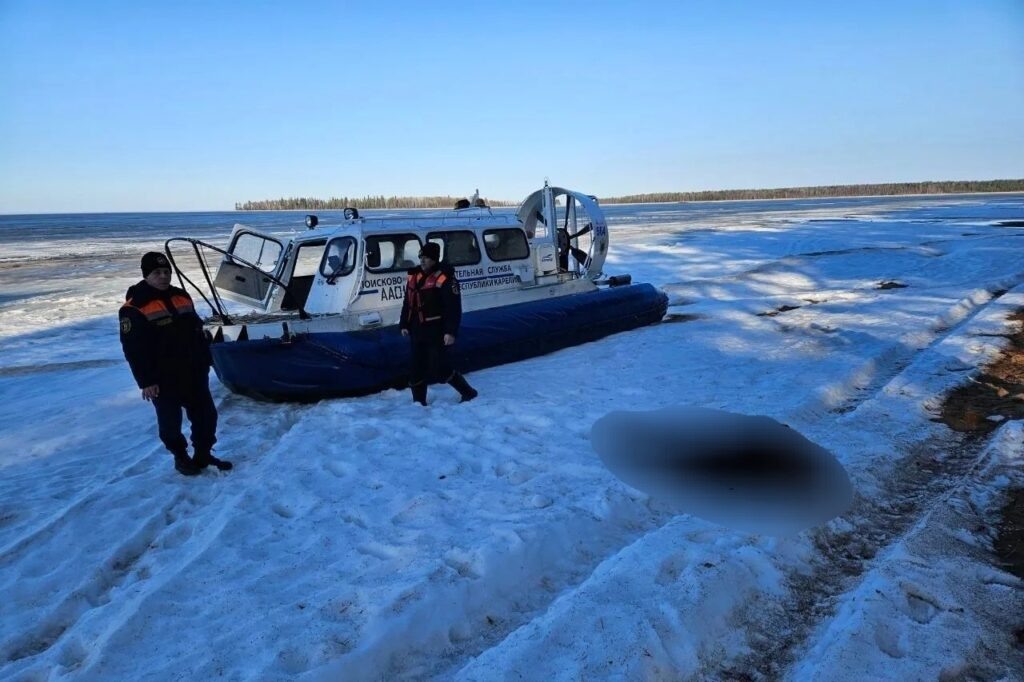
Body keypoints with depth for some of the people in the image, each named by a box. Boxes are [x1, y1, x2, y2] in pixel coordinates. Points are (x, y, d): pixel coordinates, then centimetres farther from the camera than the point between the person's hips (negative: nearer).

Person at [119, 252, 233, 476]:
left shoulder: (182, 297, 9)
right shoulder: (134, 307, -12)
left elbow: (198, 332, 16)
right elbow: (133, 349, -13)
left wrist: (205, 362, 13)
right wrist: (145, 381, -16)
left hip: (193, 373, 6)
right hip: (163, 379, -6)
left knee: (206, 414, 10)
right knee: (170, 421, 8)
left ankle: (203, 454, 26)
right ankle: (180, 457, 27)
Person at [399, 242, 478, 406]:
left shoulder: (444, 278, -13)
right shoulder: (414, 277, 10)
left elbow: (454, 308, -17)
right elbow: (407, 303, 19)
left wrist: (450, 332, -21)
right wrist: (404, 324, 16)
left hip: (436, 332, -7)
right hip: (418, 331, 7)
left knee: (440, 369, -5)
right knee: (418, 368, 10)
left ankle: (468, 392, 13)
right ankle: (419, 402, 22)